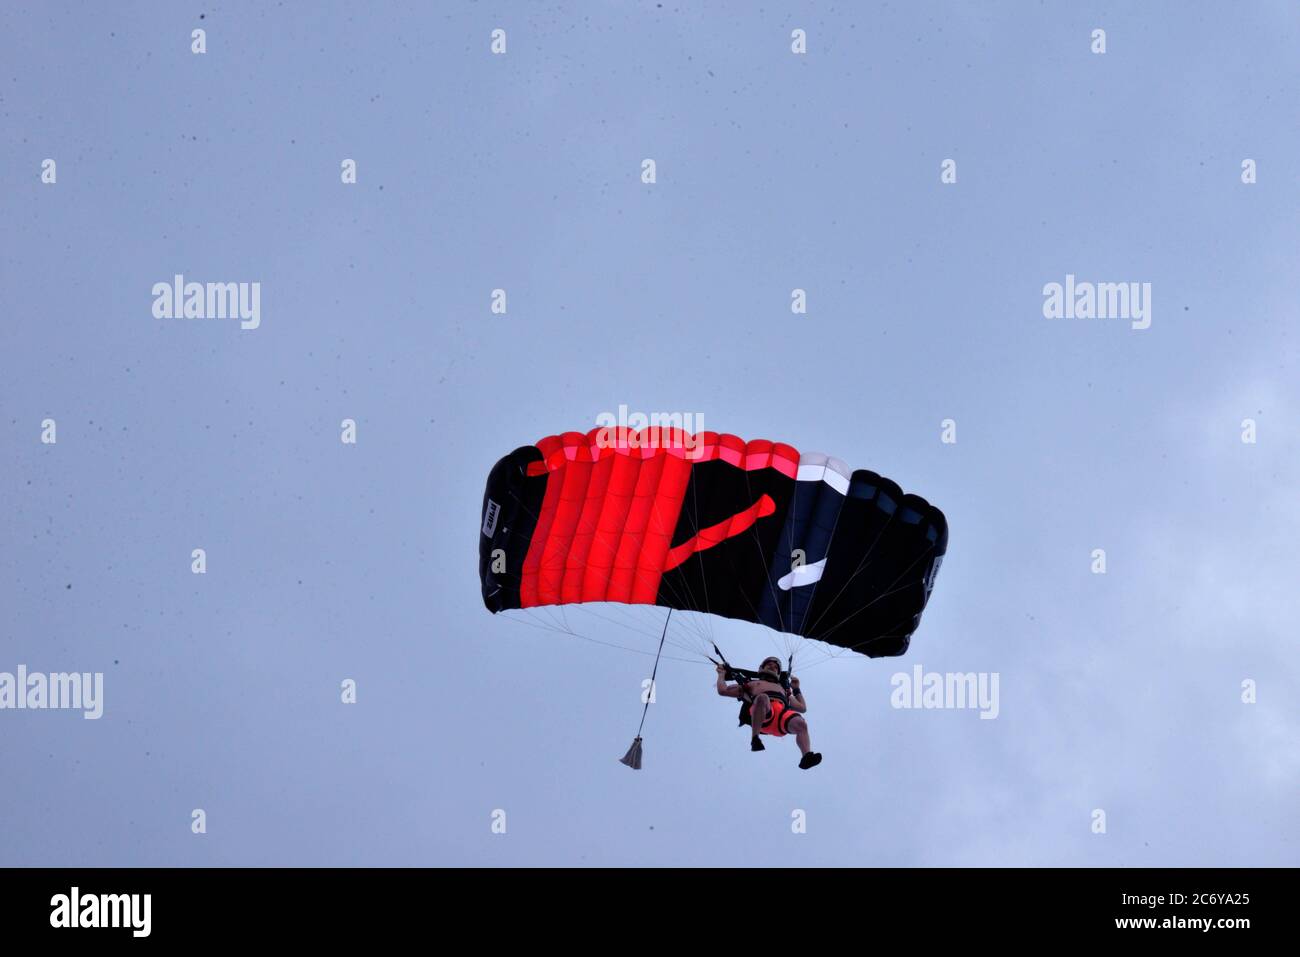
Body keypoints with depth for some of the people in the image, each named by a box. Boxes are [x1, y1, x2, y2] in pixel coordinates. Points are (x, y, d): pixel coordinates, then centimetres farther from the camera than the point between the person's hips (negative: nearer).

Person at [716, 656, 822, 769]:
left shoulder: (783, 689, 47)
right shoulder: (751, 684, 39)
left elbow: (802, 708, 46)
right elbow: (723, 690, 33)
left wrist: (796, 689, 48)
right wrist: (722, 674, 43)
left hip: (783, 713, 3)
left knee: (801, 724, -33)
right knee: (762, 698, -41)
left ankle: (806, 756, -56)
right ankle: (755, 740, -47)